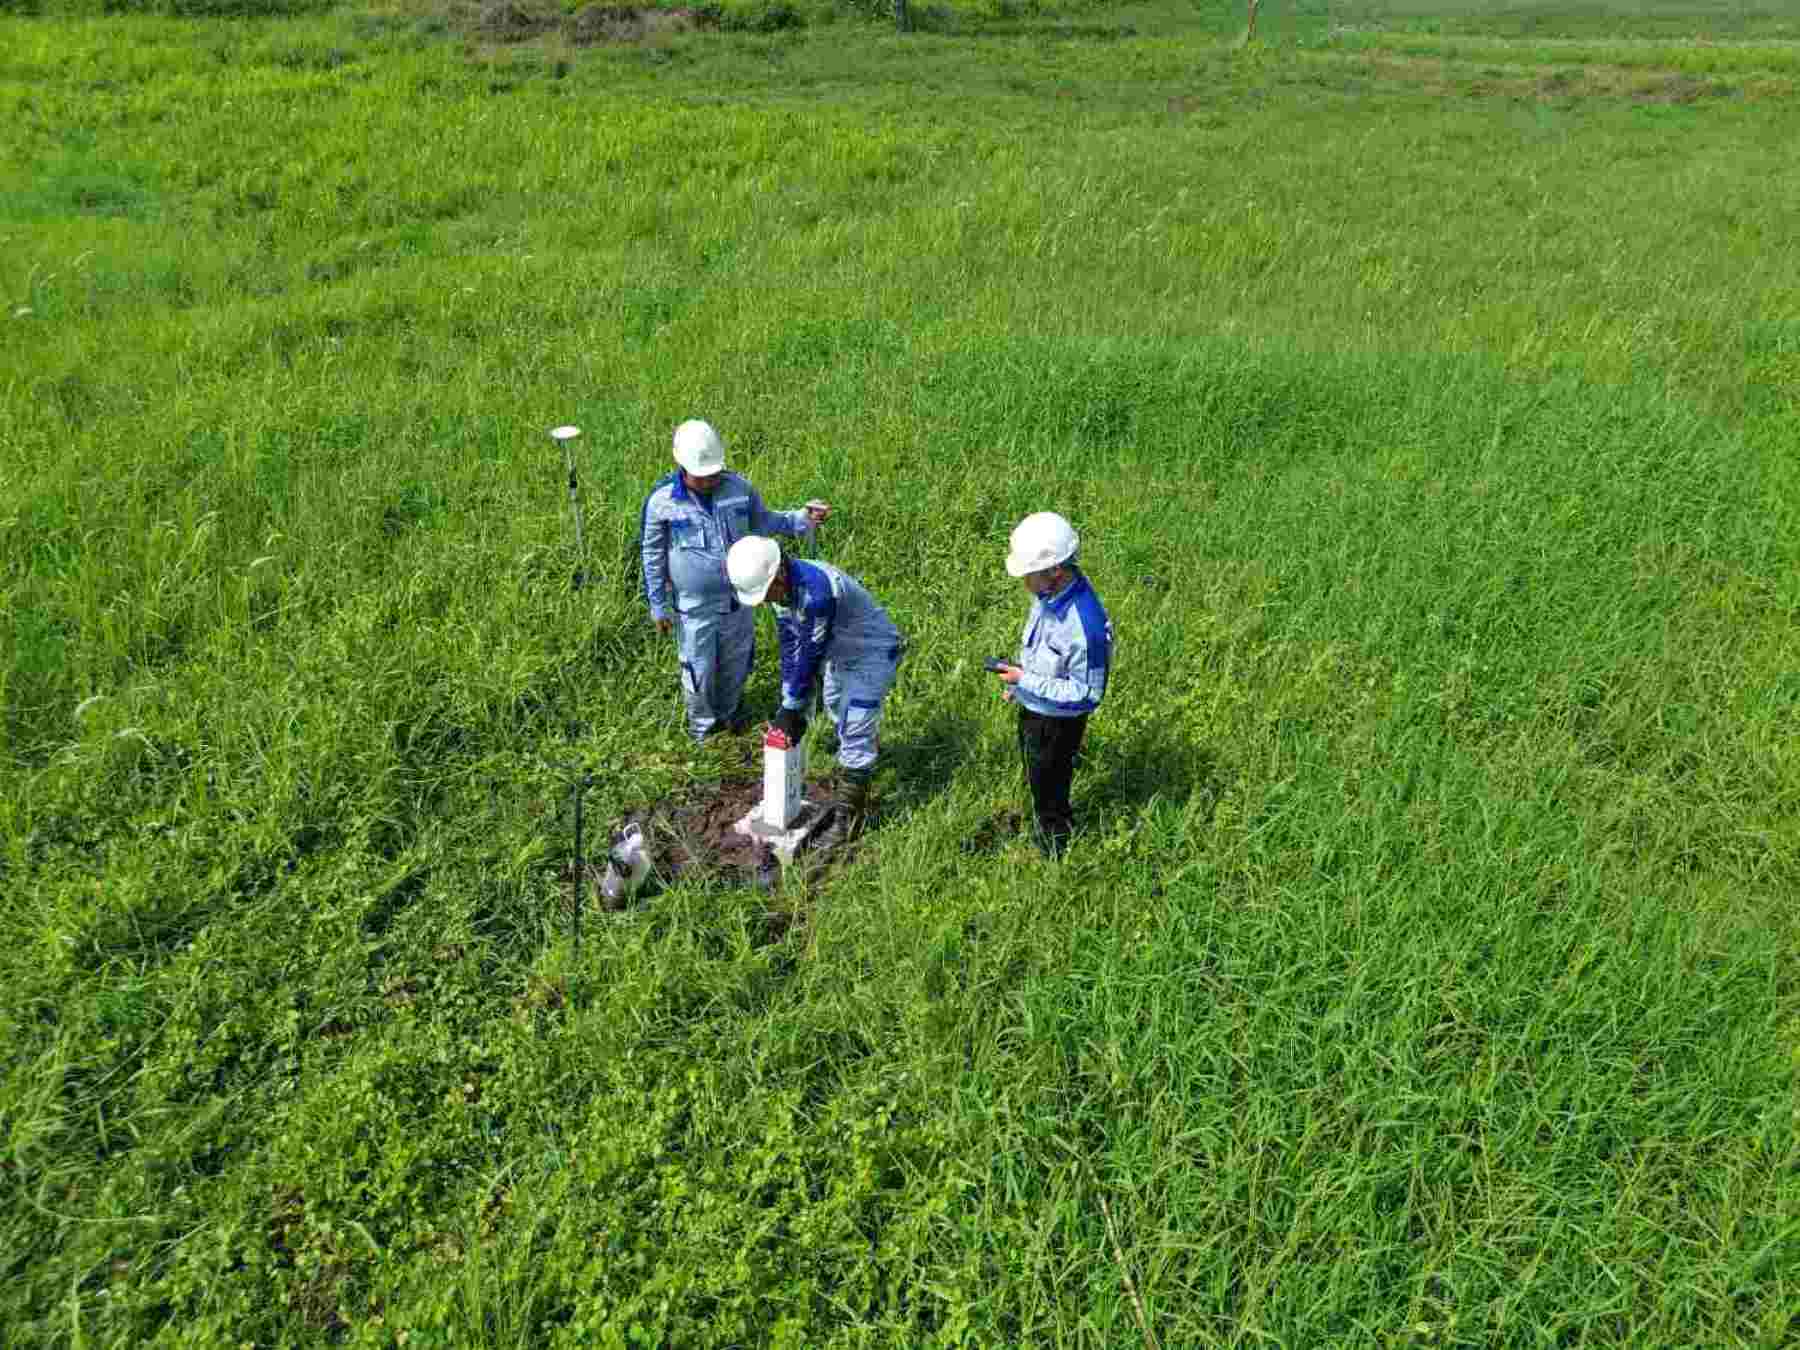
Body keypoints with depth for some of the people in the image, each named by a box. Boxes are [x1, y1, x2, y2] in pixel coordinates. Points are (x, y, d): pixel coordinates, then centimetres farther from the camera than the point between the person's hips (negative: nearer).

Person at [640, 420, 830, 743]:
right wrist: (658, 606, -5)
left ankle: (728, 711, 49)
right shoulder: (662, 501, -18)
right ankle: (702, 724, 39)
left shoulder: (738, 487, -9)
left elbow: (763, 522, 8)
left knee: (736, 664, 21)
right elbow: (652, 556, -7)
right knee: (699, 670, 12)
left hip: (738, 600, 3)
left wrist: (803, 518, -7)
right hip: (694, 607, -3)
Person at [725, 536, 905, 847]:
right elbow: (790, 646, -6)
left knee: (854, 731, -10)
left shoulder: (816, 589, -39)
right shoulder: (781, 588, -12)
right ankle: (871, 747, 58)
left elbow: (811, 654, -32)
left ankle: (851, 815, 1)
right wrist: (788, 704, -8)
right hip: (842, 652, 9)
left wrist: (793, 708, -23)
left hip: (874, 652, -9)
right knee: (835, 706, 30)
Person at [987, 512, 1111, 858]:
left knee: (1051, 802, 16)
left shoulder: (1084, 625, -38)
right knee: (1036, 786, 31)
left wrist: (1026, 681, -28)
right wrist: (1017, 684, 10)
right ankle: (1042, 837, 55)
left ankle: (1056, 859, 41)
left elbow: (1087, 694, -29)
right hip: (1032, 709, 8)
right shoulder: (1048, 592, -12)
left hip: (1057, 723, -8)